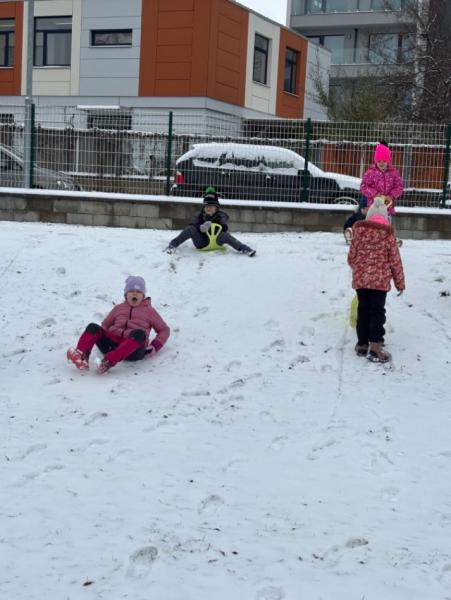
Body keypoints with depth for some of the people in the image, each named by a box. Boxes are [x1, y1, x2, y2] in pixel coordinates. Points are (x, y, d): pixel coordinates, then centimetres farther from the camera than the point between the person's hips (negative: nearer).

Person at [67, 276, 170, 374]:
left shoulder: (149, 310, 22)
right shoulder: (119, 308, 29)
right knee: (93, 327, -21)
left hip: (134, 349, -3)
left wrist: (155, 346, 3)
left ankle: (108, 361, -54)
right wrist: (101, 338, 11)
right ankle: (82, 356, -47)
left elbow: (164, 330, 21)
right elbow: (105, 325, 34)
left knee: (139, 333, -38)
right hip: (113, 343, 3)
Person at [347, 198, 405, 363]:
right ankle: (375, 348, -2)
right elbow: (395, 260, -2)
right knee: (377, 312, 1)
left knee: (363, 311, 13)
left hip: (360, 279, 3)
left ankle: (362, 344, 20)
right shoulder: (388, 233, -5)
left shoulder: (358, 230, 2)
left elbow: (352, 256, 7)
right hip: (380, 280, -3)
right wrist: (400, 282, 8)